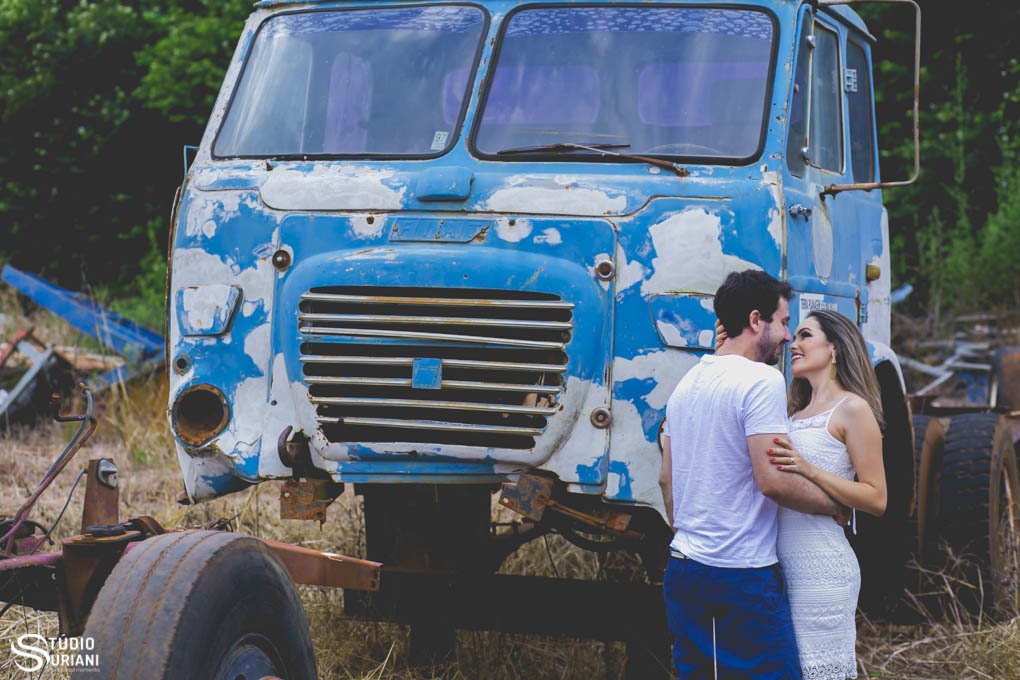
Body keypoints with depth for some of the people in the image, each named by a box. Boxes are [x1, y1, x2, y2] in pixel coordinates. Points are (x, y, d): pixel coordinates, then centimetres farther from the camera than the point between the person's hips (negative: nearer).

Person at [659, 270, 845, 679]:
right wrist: (834, 504, -7)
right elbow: (772, 480, -21)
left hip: (682, 569, 8)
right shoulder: (762, 380, -13)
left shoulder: (686, 384, 13)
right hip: (743, 577, -8)